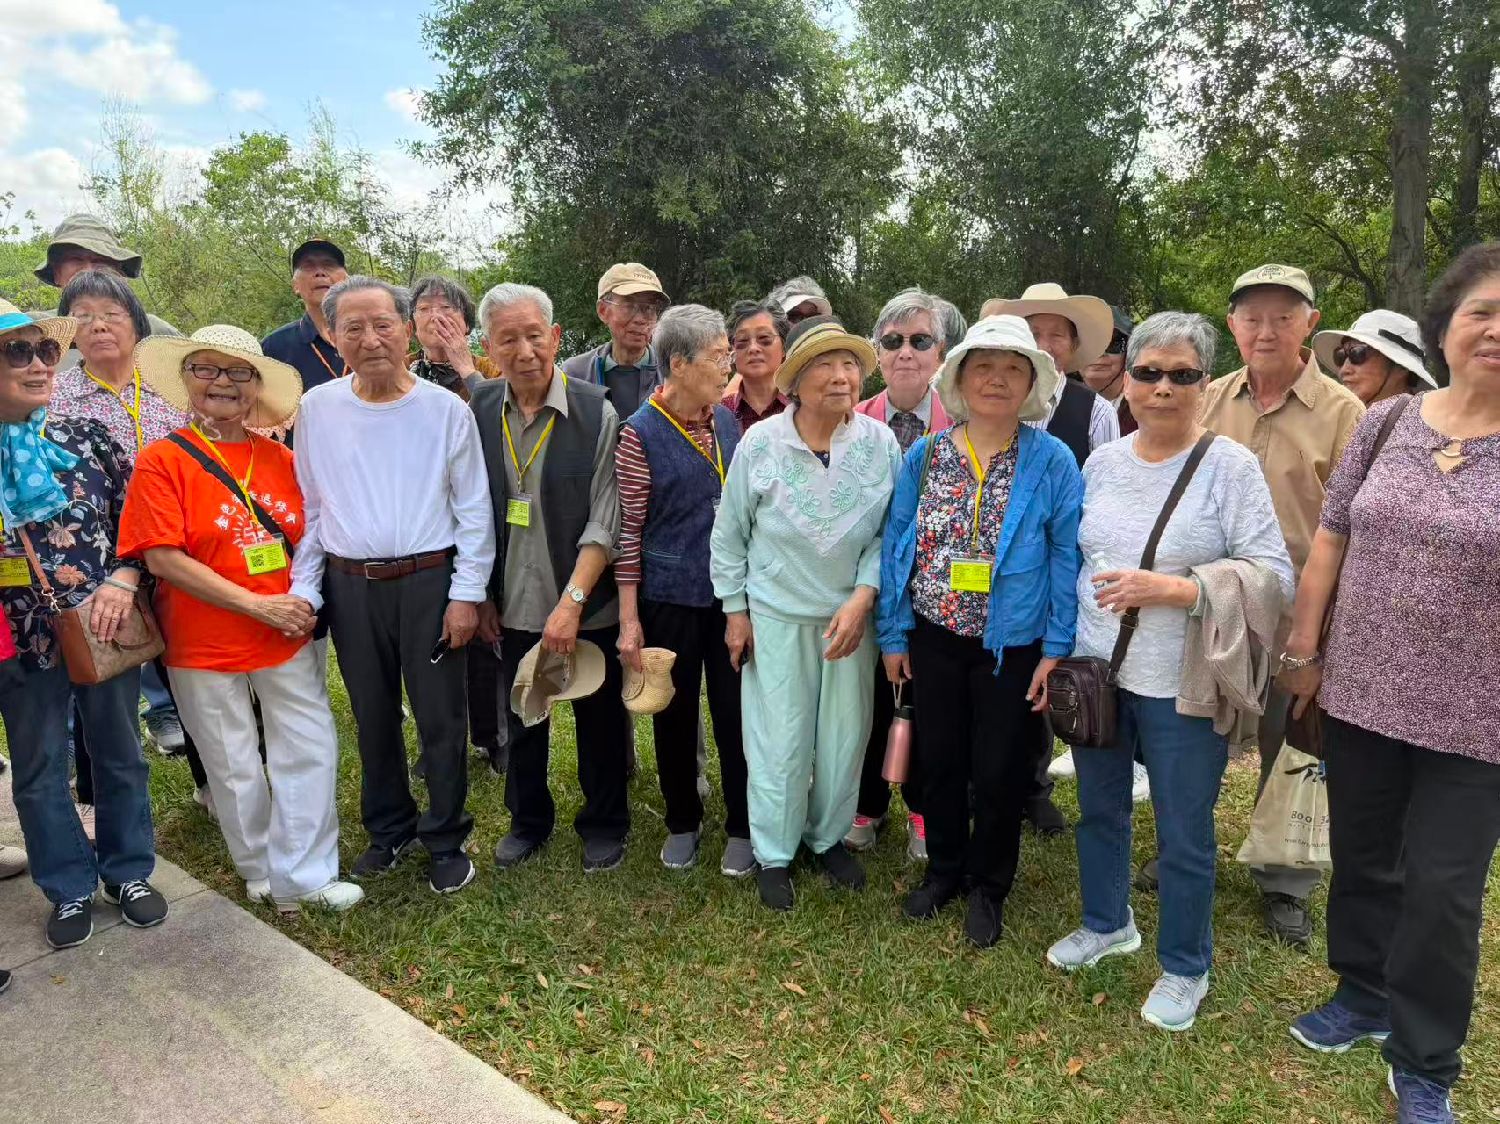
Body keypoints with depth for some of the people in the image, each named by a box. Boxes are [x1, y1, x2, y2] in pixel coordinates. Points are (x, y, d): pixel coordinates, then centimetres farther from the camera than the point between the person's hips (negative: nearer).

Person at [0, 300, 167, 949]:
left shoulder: (87, 437, -1)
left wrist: (122, 579, -15)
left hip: (108, 628, 1)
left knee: (119, 756, 14)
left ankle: (130, 872, 33)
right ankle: (69, 889, 31)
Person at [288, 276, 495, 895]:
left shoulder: (445, 409, -6)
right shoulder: (316, 408, 2)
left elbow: (473, 511, -3)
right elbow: (309, 508, 9)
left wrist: (467, 593, -8)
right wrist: (303, 589, 4)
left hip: (429, 581, -3)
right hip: (349, 585, 3)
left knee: (440, 720, 6)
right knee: (373, 718, 16)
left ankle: (445, 839, 24)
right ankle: (389, 829, 36)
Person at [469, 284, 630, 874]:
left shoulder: (596, 413, -11)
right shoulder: (480, 410, 0)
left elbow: (605, 521, -14)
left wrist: (572, 602, -20)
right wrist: (481, 594, 6)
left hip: (587, 607, -3)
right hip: (514, 605, 3)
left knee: (600, 718, 11)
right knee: (522, 719, 17)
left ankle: (604, 825, 32)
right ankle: (529, 820, 39)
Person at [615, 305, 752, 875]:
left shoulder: (727, 421, 4)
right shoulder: (640, 433, -10)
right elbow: (627, 529, -9)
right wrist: (629, 619, -10)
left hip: (730, 593, 3)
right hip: (669, 598, -3)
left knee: (735, 710, 7)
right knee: (675, 715, 12)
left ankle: (742, 826, 26)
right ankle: (682, 822, 32)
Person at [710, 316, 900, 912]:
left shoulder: (881, 444, -8)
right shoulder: (759, 442, -10)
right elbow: (729, 534, -1)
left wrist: (861, 600, -14)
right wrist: (735, 611, 0)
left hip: (851, 615, 2)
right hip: (776, 614, -1)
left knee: (845, 735, 13)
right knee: (779, 740, 5)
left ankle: (830, 836, 37)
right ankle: (774, 854, 27)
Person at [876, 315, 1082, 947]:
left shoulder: (1053, 462, -8)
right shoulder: (925, 455, 0)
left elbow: (1067, 559, -8)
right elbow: (896, 544, 2)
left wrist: (1057, 651, -10)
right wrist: (893, 634, 1)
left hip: (1012, 646, -2)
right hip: (933, 638, 3)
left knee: (999, 774, 10)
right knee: (938, 763, 16)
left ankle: (987, 887, 34)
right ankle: (944, 870, 39)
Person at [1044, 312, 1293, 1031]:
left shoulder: (1231, 466, -10)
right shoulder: (1101, 462, 4)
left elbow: (1272, 574, -14)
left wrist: (1172, 590, -25)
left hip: (1182, 688, -5)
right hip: (1096, 674, 5)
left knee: (1184, 836, 9)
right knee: (1099, 810, 21)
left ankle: (1185, 968, 33)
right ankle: (1106, 924, 45)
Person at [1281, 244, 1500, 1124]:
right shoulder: (1385, 423, 0)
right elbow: (1331, 541, 5)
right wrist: (1303, 652, 6)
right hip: (1361, 694, 3)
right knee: (1361, 858, 18)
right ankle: (1363, 994, 43)